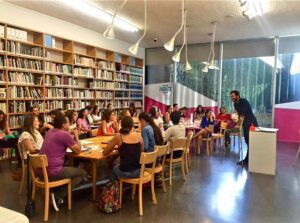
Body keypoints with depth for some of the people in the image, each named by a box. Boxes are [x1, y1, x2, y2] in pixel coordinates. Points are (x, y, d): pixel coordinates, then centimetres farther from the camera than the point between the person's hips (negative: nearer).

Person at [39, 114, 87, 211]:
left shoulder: (50, 132, 12)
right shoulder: (65, 134, -13)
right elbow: (77, 151, -4)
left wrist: (72, 137, 16)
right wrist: (76, 136, 8)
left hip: (42, 170, 9)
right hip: (53, 172, -9)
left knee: (69, 168, 33)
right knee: (82, 173, 7)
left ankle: (56, 192, 18)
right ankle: (58, 195, -3)